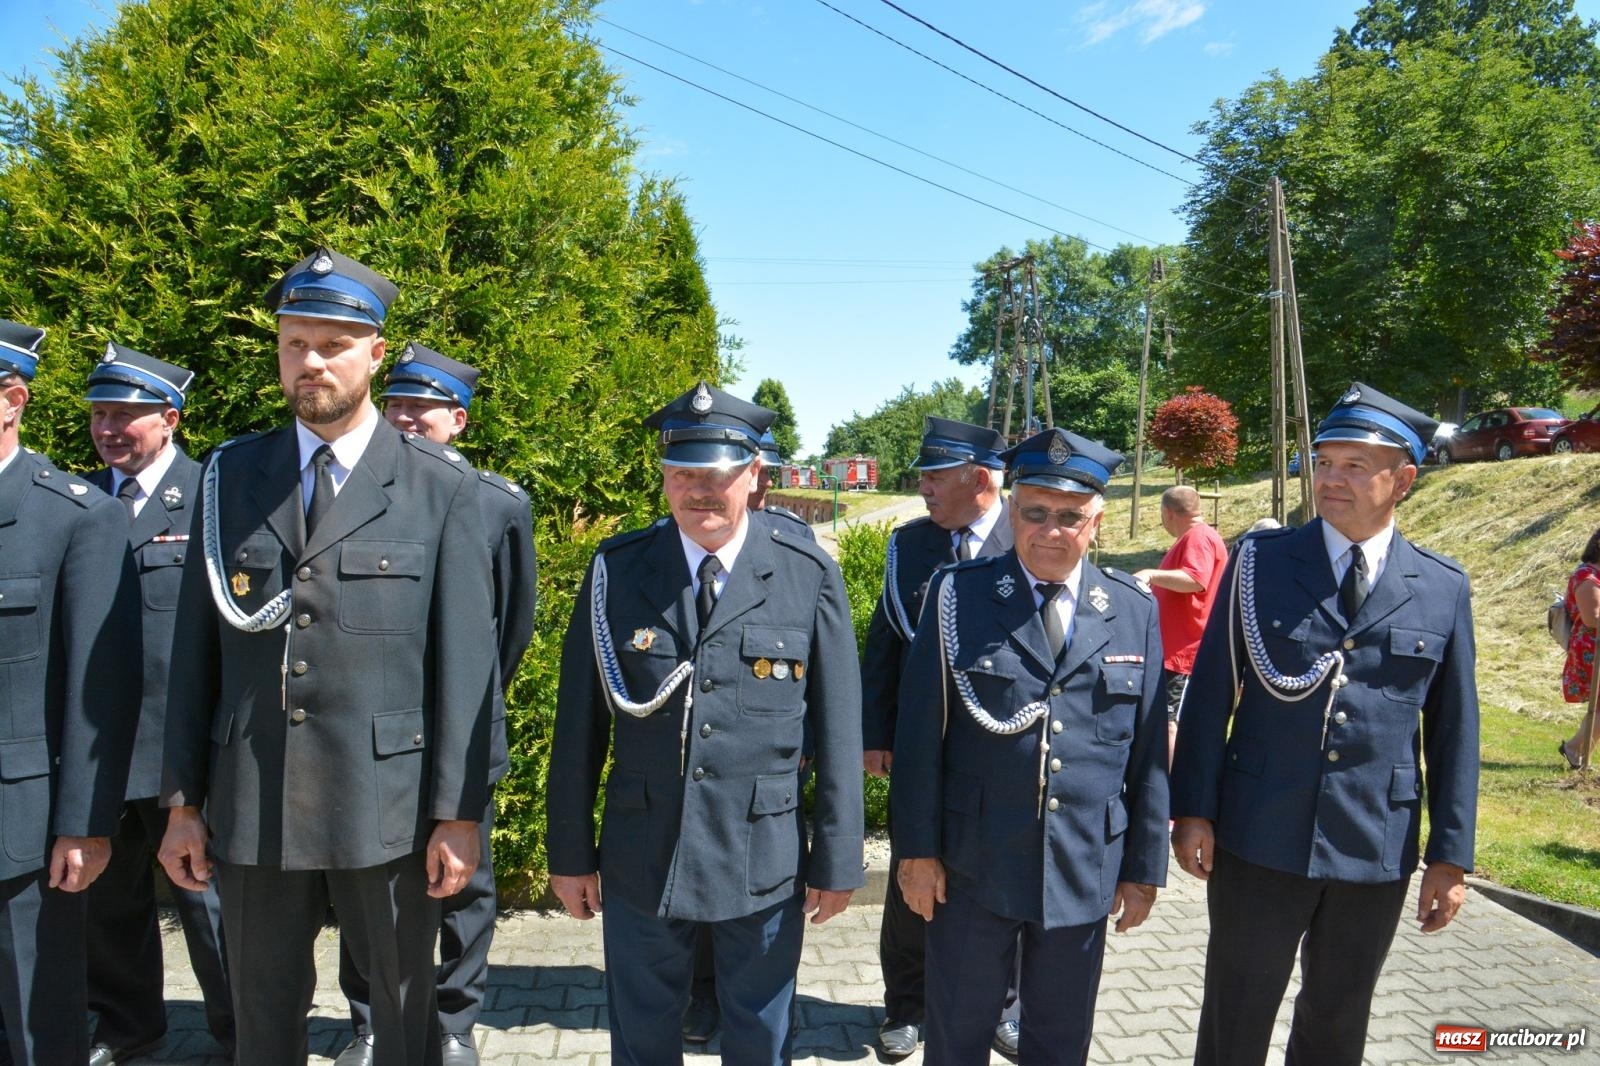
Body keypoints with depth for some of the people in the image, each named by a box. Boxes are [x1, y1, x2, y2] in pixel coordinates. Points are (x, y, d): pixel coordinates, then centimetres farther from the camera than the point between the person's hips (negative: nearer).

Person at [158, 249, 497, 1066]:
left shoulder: (440, 487, -4)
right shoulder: (231, 476, 5)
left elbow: (466, 659, -6)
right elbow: (197, 649, 6)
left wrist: (459, 812, -8)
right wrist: (181, 800, 6)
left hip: (386, 804, -2)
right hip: (250, 807, 3)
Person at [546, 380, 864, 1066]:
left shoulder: (808, 577, -7)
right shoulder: (616, 570, -4)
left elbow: (838, 728, -4)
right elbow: (579, 724, 0)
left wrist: (837, 858, -1)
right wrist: (569, 852, 3)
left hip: (765, 860, -1)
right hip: (640, 857, 1)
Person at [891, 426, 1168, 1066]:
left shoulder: (1134, 611, 2)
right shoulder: (958, 594, -5)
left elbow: (1148, 749, 4)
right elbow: (920, 730, -5)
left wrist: (1145, 867, 6)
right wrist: (917, 848, -6)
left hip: (1084, 870, 2)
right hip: (973, 868, -2)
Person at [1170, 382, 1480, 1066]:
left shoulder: (1443, 588, 1)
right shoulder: (1261, 560, -3)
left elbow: (1454, 728, 4)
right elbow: (1211, 691, -3)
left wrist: (1451, 855, 3)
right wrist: (1193, 808, -6)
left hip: (1376, 852, 2)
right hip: (1258, 840, -1)